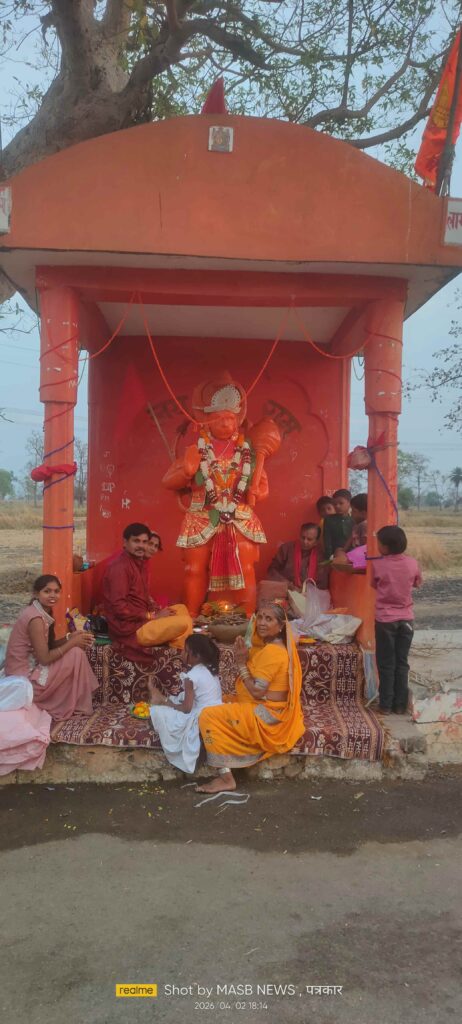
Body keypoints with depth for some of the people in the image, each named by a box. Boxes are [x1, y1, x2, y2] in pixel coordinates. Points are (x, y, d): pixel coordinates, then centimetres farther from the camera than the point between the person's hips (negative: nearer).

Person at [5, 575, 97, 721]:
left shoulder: (40, 612, 6)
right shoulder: (36, 619, -23)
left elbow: (47, 646, 11)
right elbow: (45, 658, -23)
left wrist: (70, 638, -4)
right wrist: (72, 642, -14)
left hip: (28, 669, 9)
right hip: (25, 679, -9)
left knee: (73, 649, 10)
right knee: (76, 654, -12)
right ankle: (78, 706, 2)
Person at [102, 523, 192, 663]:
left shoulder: (140, 562, 11)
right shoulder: (119, 566, -18)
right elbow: (119, 607, -23)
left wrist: (155, 608, 2)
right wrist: (152, 616, -17)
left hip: (142, 619, 10)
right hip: (129, 629, -10)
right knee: (183, 623, -20)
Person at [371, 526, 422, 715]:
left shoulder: (377, 565, -13)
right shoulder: (413, 563, -6)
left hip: (385, 619, -2)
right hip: (406, 619, 3)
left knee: (386, 664, 7)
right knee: (402, 663, 11)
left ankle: (386, 704, 11)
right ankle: (400, 704, 15)